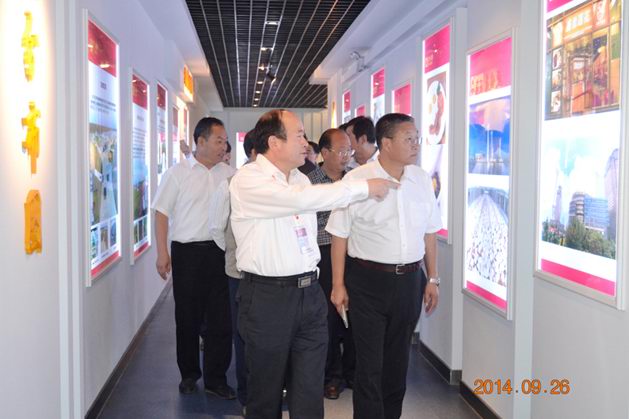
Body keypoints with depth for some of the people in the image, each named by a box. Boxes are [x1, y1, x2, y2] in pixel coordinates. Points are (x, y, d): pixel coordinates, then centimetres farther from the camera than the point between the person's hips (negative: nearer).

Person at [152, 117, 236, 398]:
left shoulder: (229, 174, 8)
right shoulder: (177, 173, -1)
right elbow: (162, 214, -2)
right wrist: (162, 253, -8)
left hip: (220, 251, 3)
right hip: (187, 252, -2)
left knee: (221, 317, 3)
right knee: (188, 317, 9)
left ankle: (216, 378, 15)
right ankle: (189, 374, 26)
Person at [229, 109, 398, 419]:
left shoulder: (301, 178, 11)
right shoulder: (248, 179, -13)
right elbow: (301, 199, -27)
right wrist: (365, 187, -21)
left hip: (310, 293, 6)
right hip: (267, 297, -6)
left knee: (310, 392, 8)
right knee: (266, 390, 9)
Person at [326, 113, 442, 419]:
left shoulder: (421, 180, 4)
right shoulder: (356, 180, -9)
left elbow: (429, 233, 11)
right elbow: (339, 236, -5)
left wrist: (432, 279, 11)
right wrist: (338, 285, -4)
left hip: (410, 280, 4)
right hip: (368, 281, -4)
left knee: (398, 359, 16)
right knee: (370, 363, 3)